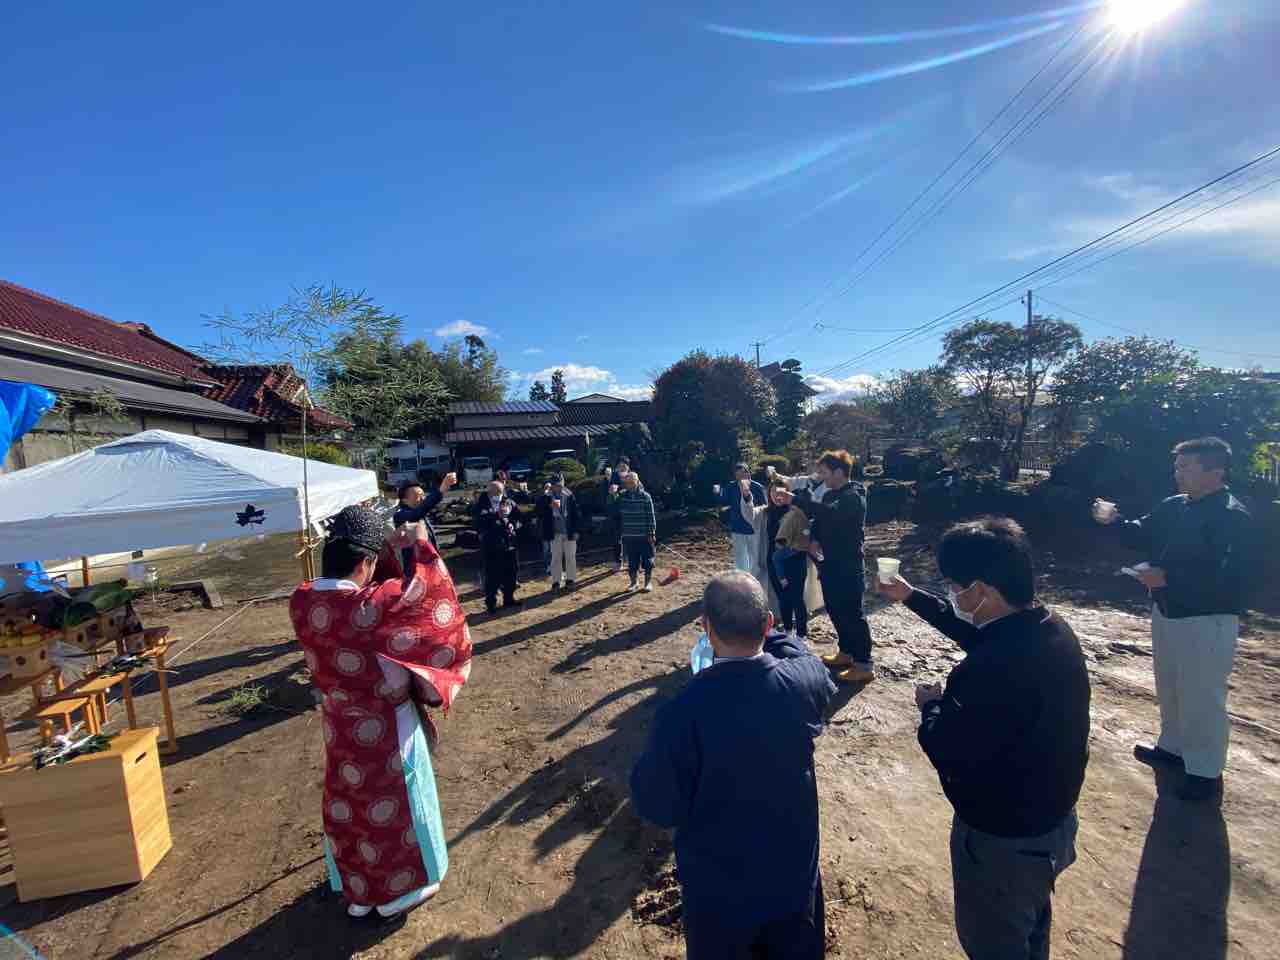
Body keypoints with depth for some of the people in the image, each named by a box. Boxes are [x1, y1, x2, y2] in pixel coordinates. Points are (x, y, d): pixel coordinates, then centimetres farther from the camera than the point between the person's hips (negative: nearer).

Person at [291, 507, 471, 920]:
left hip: (337, 724, 6)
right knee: (392, 802, 17)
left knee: (348, 804, 25)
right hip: (384, 727, -6)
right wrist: (421, 544, -4)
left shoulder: (301, 602, -12)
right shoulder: (370, 605, -32)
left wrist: (386, 551, 8)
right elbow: (426, 589, -19)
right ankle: (399, 890, 38)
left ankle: (357, 892, 45)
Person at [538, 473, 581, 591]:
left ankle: (570, 579, 21)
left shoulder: (569, 495, -4)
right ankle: (556, 581, 16)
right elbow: (540, 513, -9)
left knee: (570, 557, 9)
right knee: (556, 558, 7)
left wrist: (576, 530, -6)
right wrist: (550, 505, -25)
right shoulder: (547, 497, -3)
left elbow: (576, 513, -3)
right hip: (555, 533, 0)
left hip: (569, 532, 0)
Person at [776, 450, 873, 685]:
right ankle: (846, 652, 32)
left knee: (852, 613, -3)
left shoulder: (854, 496, -17)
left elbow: (830, 512, -35)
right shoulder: (830, 494, 12)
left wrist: (795, 499, -38)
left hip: (848, 566, -9)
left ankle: (864, 665, 7)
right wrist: (813, 539, -4)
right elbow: (818, 518, 17)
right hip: (830, 564, 9)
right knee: (835, 610, 16)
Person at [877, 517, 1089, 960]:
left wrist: (931, 705, -10)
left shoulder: (995, 669, -40)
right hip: (1054, 816, 8)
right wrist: (912, 597, 12)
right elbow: (980, 630, 8)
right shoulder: (1052, 628, -10)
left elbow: (948, 753, -29)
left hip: (1003, 838, -8)